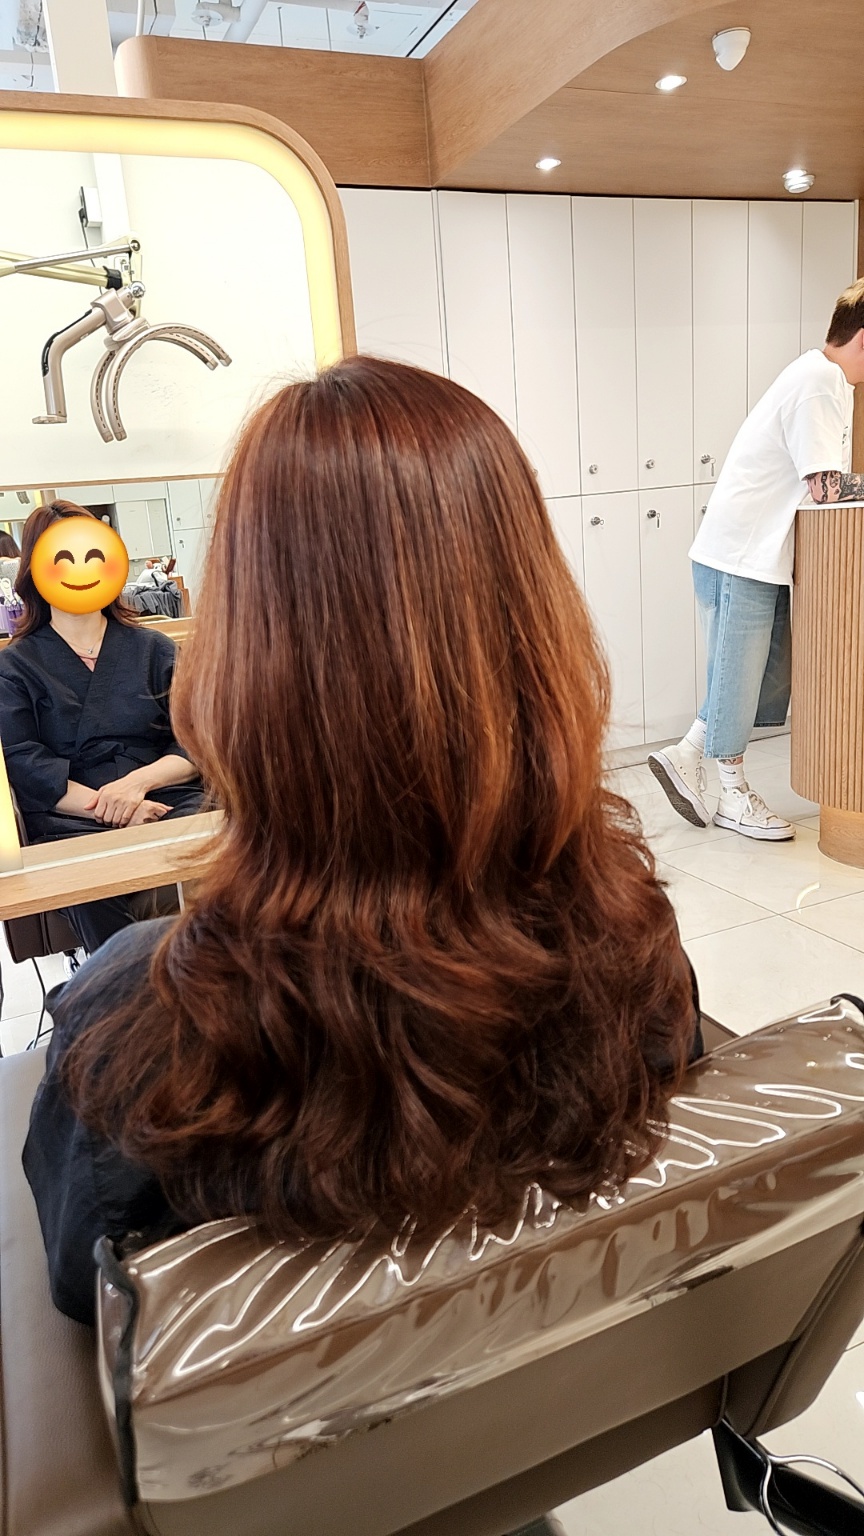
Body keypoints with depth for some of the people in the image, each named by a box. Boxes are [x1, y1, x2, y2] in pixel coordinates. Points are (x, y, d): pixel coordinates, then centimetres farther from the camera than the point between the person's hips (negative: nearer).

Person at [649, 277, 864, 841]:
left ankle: (685, 756, 21)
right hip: (742, 552, -10)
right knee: (739, 673, 1)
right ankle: (736, 796, 14)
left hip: (763, 554, 10)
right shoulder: (819, 382, -16)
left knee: (769, 672, 12)